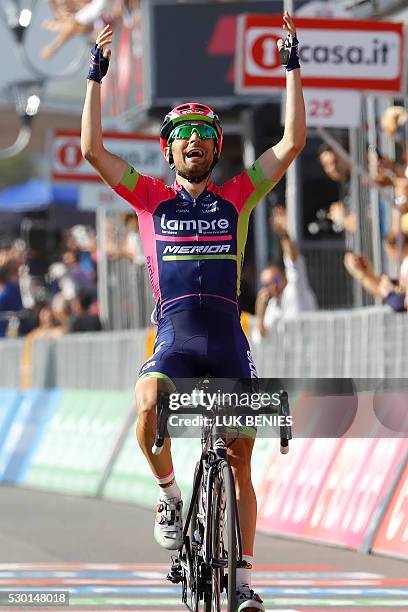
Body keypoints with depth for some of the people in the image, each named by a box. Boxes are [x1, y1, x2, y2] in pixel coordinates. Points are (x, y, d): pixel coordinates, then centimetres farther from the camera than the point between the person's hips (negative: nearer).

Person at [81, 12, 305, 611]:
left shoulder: (237, 197, 11)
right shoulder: (152, 198, 11)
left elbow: (292, 142, 5)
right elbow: (93, 148, 3)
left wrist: (292, 67, 3)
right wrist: (97, 74, 1)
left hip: (228, 340, 1)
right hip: (173, 339, -1)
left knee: (240, 460, 1)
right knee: (148, 407, -32)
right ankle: (169, 496, -5)